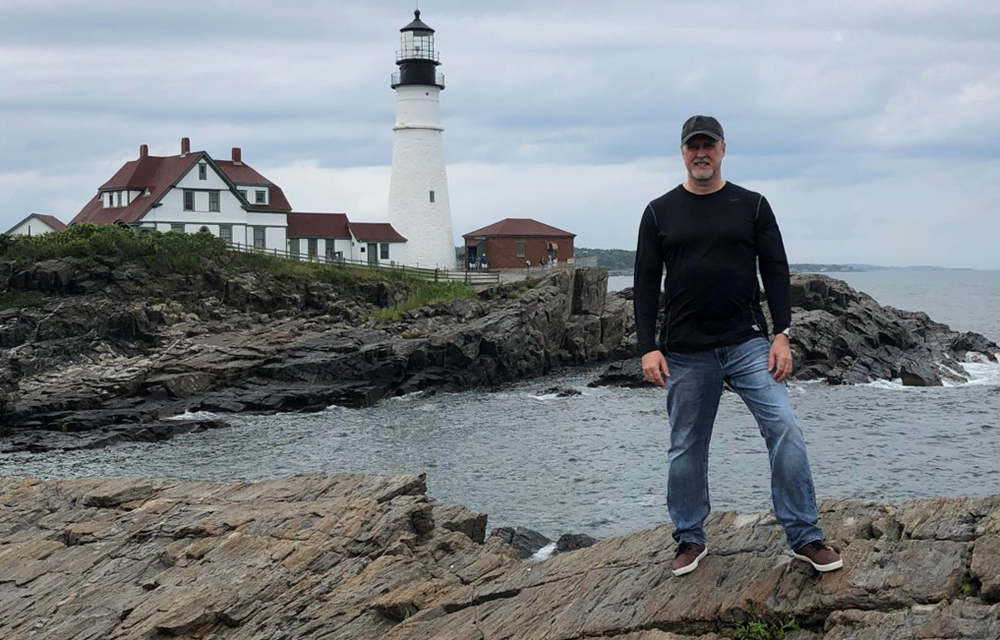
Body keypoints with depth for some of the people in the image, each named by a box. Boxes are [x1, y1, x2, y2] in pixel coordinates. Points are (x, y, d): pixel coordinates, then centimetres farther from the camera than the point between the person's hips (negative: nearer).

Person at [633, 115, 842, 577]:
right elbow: (646, 283, 4)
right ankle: (690, 539, 23)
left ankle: (805, 537, -3)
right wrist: (648, 347, -4)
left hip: (747, 343, -1)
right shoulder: (660, 212, 5)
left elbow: (776, 271, 4)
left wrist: (782, 335, -6)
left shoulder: (752, 206, 5)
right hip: (685, 352, 1)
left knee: (784, 429, -12)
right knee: (686, 448, 8)